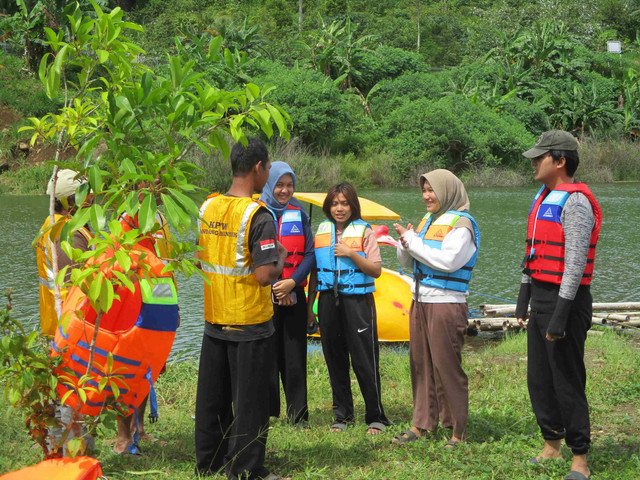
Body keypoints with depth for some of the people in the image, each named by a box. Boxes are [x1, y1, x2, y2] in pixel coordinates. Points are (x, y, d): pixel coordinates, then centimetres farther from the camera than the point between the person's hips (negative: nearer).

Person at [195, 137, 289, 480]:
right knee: (249, 399, 4)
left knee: (212, 394, 17)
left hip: (214, 319, 6)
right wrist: (280, 259, -3)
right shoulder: (258, 215, -18)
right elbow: (264, 276, -22)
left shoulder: (208, 207, 3)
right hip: (249, 323, -6)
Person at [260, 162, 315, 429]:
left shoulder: (299, 213, 9)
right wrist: (274, 287, -10)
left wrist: (292, 282, -10)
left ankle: (299, 416, 9)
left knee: (295, 356, 3)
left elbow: (309, 254, 6)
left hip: (294, 294, 3)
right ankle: (266, 414, 6)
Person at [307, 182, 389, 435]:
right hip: (329, 300, 4)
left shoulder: (364, 231, -1)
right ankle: (342, 416, 18)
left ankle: (376, 417, 3)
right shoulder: (322, 231, 11)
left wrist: (351, 254, -17)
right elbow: (315, 271, 16)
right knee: (335, 360, 8)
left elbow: (376, 270, -5)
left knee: (364, 361, -5)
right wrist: (310, 304, 12)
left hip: (358, 300, -4)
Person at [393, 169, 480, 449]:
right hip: (420, 302, 8)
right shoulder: (427, 220, 16)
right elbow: (407, 262, 18)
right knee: (420, 364, 10)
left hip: (447, 305, -8)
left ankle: (458, 430, 3)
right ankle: (423, 424, 19)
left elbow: (448, 261, -22)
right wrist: (405, 244, -4)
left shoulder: (461, 224, -8)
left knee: (447, 367, -5)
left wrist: (412, 240, -15)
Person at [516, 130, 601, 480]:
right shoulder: (543, 198, 14)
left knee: (567, 382, -4)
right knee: (539, 379, 14)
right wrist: (523, 299, 18)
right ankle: (551, 447, 27)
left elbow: (575, 263, -22)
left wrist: (560, 316, -24)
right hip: (541, 296, 9)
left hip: (566, 299, -9)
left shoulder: (575, 202, -17)